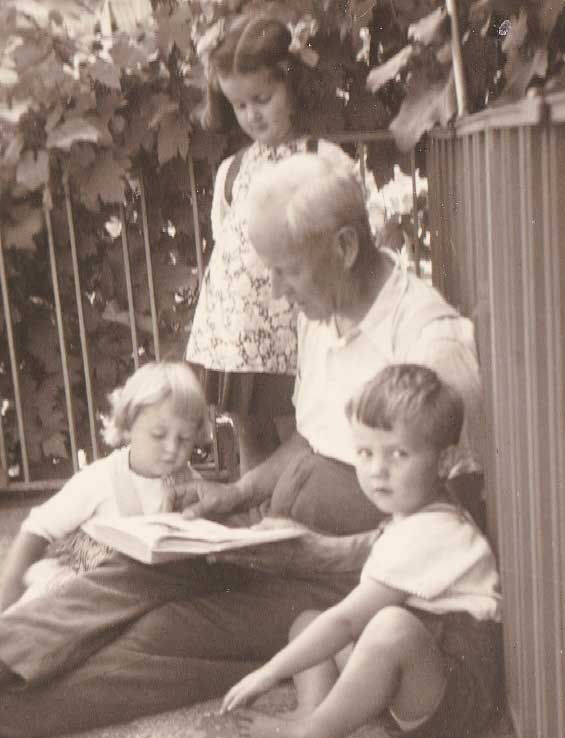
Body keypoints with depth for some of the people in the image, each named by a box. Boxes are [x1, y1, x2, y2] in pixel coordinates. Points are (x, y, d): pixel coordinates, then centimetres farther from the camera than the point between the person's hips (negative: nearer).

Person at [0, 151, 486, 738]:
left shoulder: (433, 342, -21)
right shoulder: (321, 312, 8)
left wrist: (317, 555, -24)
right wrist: (238, 494, 8)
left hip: (344, 579, -7)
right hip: (281, 546, 7)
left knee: (162, 634, -24)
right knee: (133, 574, -18)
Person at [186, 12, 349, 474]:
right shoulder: (231, 171, 12)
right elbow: (221, 256, 14)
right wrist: (200, 346, 11)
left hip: (296, 338, -5)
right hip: (236, 340, 5)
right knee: (254, 459, 14)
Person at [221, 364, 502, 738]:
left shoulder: (426, 534, -21)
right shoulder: (410, 515, 11)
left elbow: (345, 620, -21)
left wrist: (270, 672, -16)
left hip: (460, 698, -10)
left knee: (392, 626, -39)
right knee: (307, 621, 13)